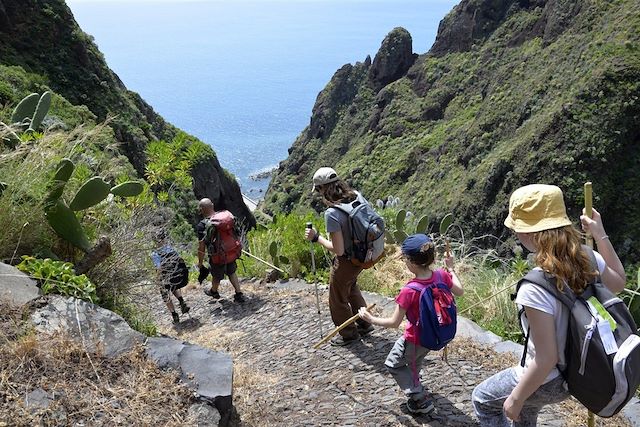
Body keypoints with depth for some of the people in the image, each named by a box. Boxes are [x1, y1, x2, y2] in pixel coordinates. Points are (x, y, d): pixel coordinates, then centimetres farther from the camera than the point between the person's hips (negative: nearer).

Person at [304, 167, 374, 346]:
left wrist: (316, 237, -16)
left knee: (338, 300, 18)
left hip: (346, 262, -8)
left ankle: (349, 334, 39)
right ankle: (364, 323, 48)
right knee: (351, 287, 34)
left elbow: (338, 250, -28)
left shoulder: (331, 213, -31)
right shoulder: (356, 196, -10)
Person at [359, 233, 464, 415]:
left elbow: (394, 322, -24)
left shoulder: (408, 292, -34)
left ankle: (420, 400, 19)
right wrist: (451, 269, 13)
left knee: (393, 364, 20)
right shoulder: (441, 275, -19)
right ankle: (414, 382, 62)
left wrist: (371, 319, -10)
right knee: (416, 358, 36)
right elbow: (459, 291, 2)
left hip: (416, 340, -6)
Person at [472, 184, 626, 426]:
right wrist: (600, 235, 7)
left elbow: (546, 359, -27)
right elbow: (618, 283, 11)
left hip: (549, 380, -7)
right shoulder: (587, 258, -13)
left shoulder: (535, 288, -33)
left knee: (482, 399, 19)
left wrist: (515, 398, -13)